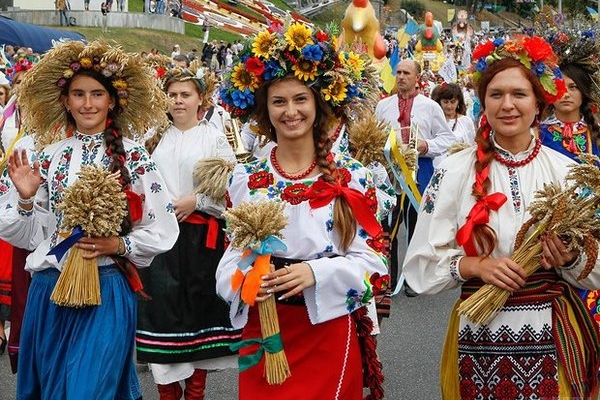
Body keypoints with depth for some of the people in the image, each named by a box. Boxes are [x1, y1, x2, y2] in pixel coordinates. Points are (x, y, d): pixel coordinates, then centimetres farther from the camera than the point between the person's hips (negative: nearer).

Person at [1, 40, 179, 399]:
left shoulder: (132, 155, -4)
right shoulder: (50, 155, 7)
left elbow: (163, 232, -3)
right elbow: (33, 235, 8)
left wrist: (118, 245, -17)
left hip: (106, 291, -4)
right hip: (49, 289, 4)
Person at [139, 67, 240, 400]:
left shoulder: (214, 138, 2)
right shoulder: (156, 138, 13)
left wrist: (196, 201, -12)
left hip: (200, 234, -2)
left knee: (199, 302, 4)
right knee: (163, 302, -2)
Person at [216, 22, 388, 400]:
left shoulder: (352, 176, -2)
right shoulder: (245, 179, 4)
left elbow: (371, 259, -5)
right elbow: (231, 257, 6)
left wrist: (315, 272, -21)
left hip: (328, 331, -2)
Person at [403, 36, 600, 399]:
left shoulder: (567, 173, 0)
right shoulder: (454, 172, -4)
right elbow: (422, 263, -4)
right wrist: (475, 266, -20)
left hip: (554, 334, 1)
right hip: (481, 336, -1)